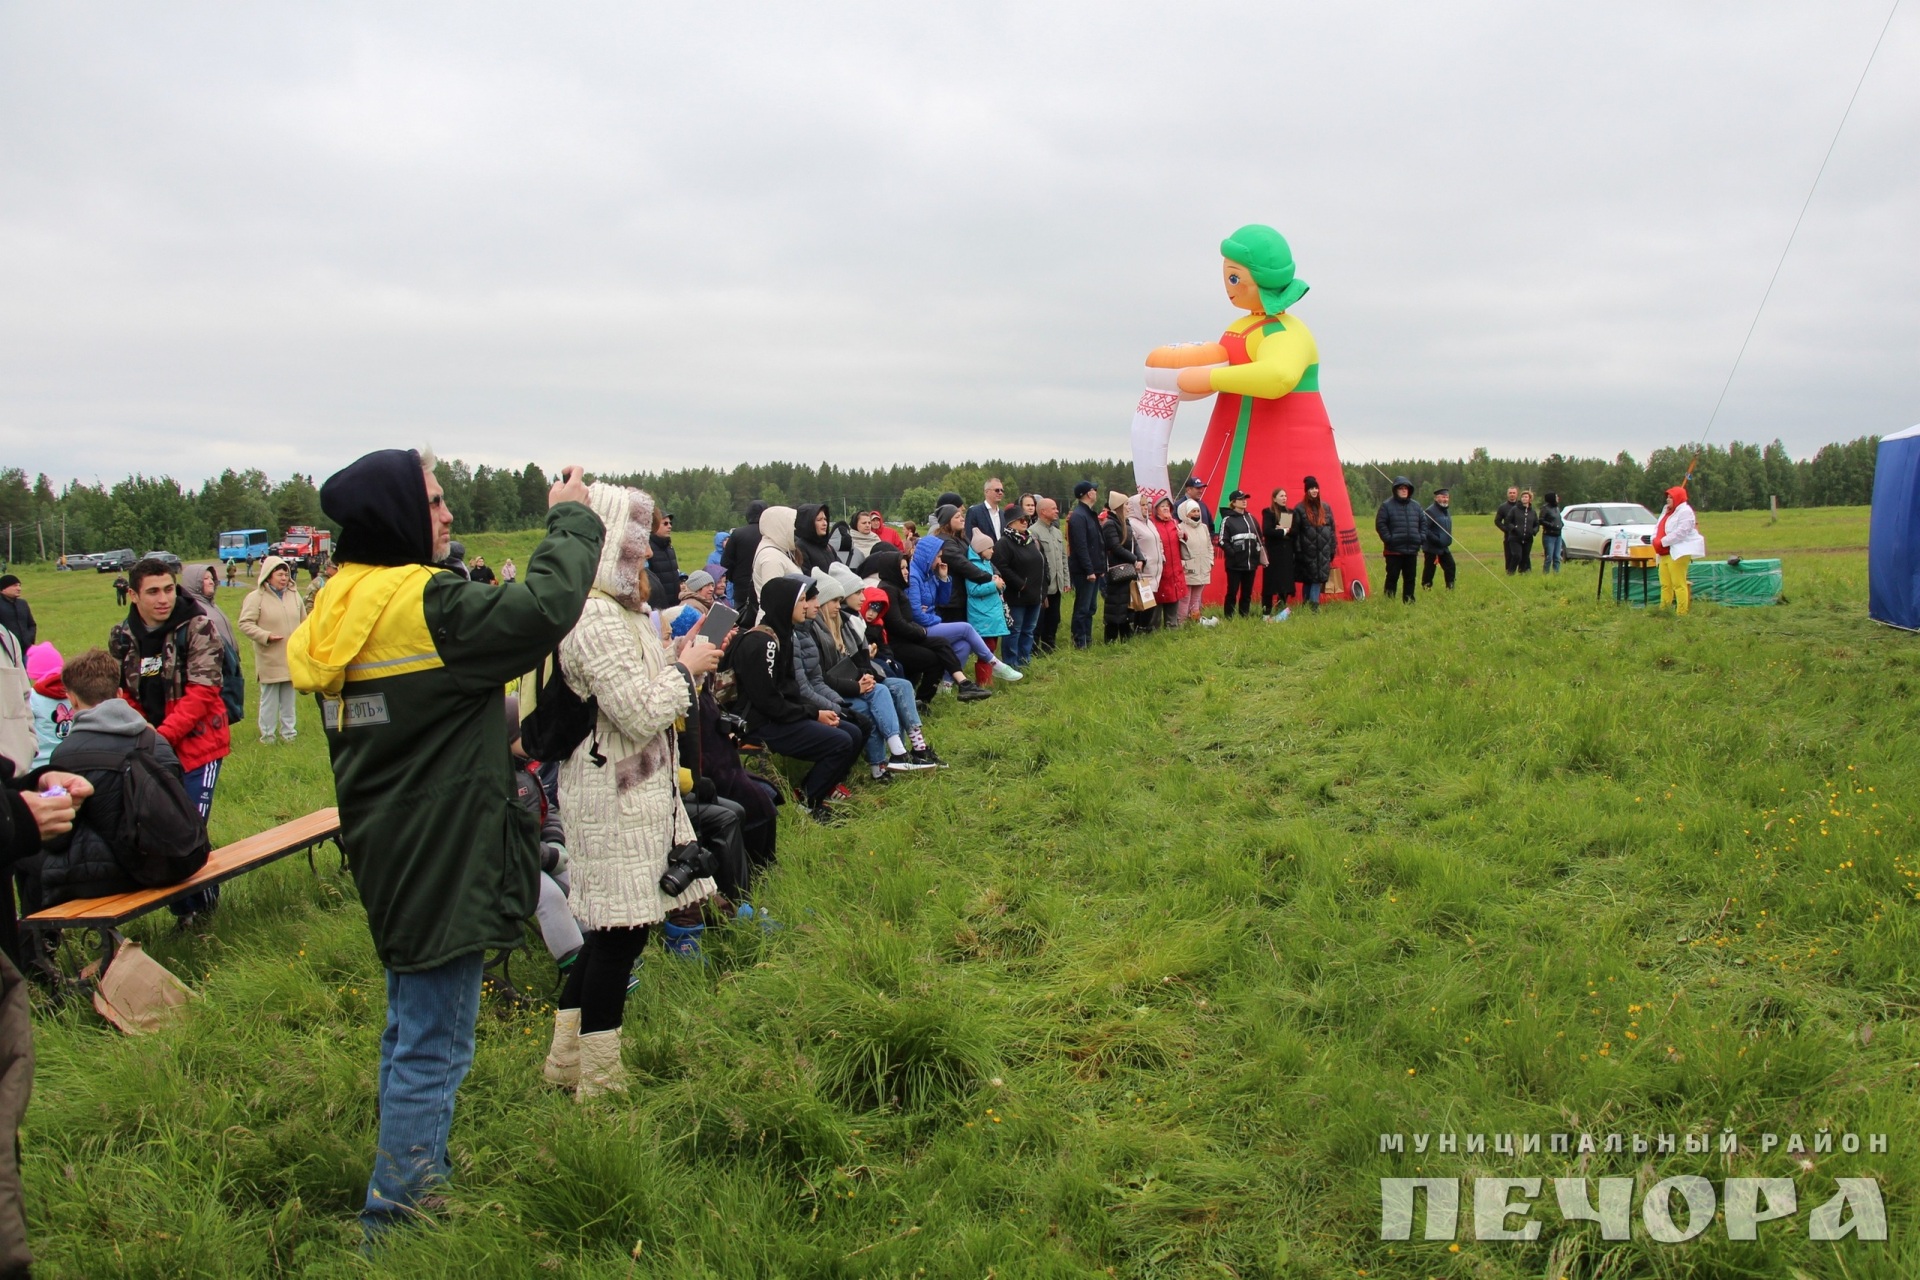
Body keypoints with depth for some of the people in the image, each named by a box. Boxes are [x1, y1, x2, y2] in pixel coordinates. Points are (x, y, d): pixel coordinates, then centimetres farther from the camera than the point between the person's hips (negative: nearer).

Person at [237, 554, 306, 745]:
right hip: (270, 660, -5)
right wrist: (266, 636, -20)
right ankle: (267, 733, 14)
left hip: (291, 657, 5)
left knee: (289, 697, 13)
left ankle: (288, 731, 24)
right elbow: (245, 624, -12)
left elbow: (303, 621, 19)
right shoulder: (256, 597, -9)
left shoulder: (294, 595, 9)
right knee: (269, 698, 2)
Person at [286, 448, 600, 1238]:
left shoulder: (343, 610, 7)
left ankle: (415, 1179, 39)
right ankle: (395, 1219, 10)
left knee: (412, 1026, 24)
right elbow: (547, 607, -27)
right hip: (440, 861, -10)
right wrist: (571, 519, -14)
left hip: (388, 853, 10)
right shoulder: (425, 605, -22)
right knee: (434, 1048, 0)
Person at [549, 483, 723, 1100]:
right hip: (614, 798, -10)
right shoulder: (594, 617, -21)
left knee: (610, 929, 17)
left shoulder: (615, 609, 13)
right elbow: (640, 713, -23)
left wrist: (681, 658, 6)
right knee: (620, 930, -1)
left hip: (632, 787, 10)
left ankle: (568, 1058, 29)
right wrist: (686, 667, -10)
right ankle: (600, 1084, 12)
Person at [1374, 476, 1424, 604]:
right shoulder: (1387, 506, -4)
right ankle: (1389, 601, 2)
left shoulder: (1415, 506, 11)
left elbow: (1423, 522, 17)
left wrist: (1422, 538, 5)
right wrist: (1388, 539, -13)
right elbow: (1380, 524, -7)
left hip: (1412, 550, 5)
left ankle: (1409, 601, 18)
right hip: (1394, 550, -5)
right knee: (1392, 576, -3)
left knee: (1410, 578, 10)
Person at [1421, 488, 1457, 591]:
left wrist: (1448, 541, 13)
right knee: (1430, 569, -1)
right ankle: (1427, 587, 10)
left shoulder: (1446, 511, 13)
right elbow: (1424, 529, -22)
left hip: (1444, 548, 8)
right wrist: (1437, 540, -25)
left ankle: (1450, 587, 14)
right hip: (1432, 548, -8)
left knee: (1450, 566, 6)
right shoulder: (1430, 511, -16)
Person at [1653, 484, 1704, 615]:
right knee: (1665, 585, 9)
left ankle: (1681, 613, -10)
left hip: (1678, 553, -9)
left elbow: (1680, 533, -19)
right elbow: (1658, 527, 19)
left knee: (1678, 584, -10)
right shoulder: (1666, 510, 21)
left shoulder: (1685, 512, -9)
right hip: (1665, 553, 9)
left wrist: (1662, 542, -17)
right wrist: (1655, 540, -2)